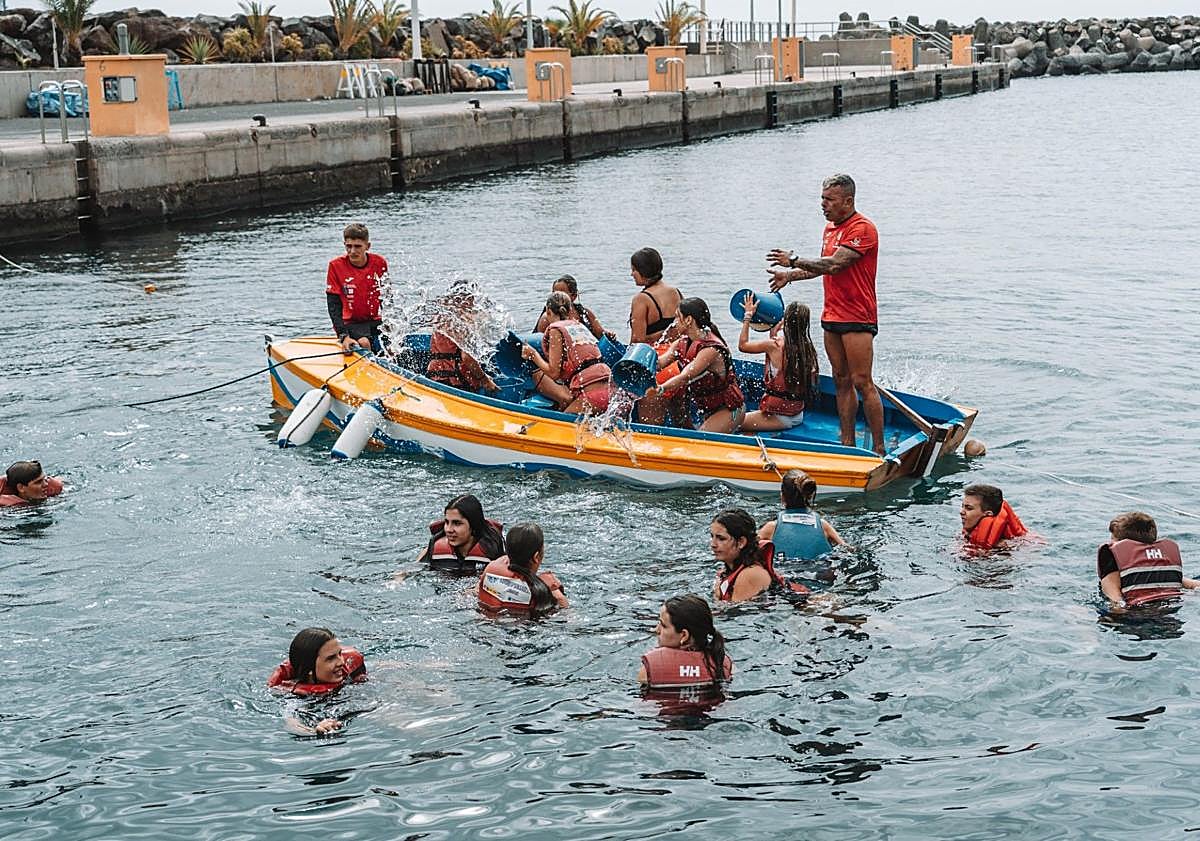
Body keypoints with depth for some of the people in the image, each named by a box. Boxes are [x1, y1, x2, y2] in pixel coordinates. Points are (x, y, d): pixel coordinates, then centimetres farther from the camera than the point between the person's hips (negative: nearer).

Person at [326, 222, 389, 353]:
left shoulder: (379, 263, -2)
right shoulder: (336, 265, -9)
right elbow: (334, 306, -10)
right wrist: (343, 336, -21)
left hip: (376, 322, 2)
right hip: (350, 323, -2)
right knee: (364, 343, -32)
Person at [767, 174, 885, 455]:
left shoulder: (862, 229, -14)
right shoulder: (831, 227, 16)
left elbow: (834, 264, -22)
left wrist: (794, 260, -14)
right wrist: (790, 276, 19)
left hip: (857, 318, -9)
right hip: (832, 316, 9)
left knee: (862, 382, -9)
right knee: (841, 381, 10)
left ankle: (879, 449, -4)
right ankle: (847, 443, 15)